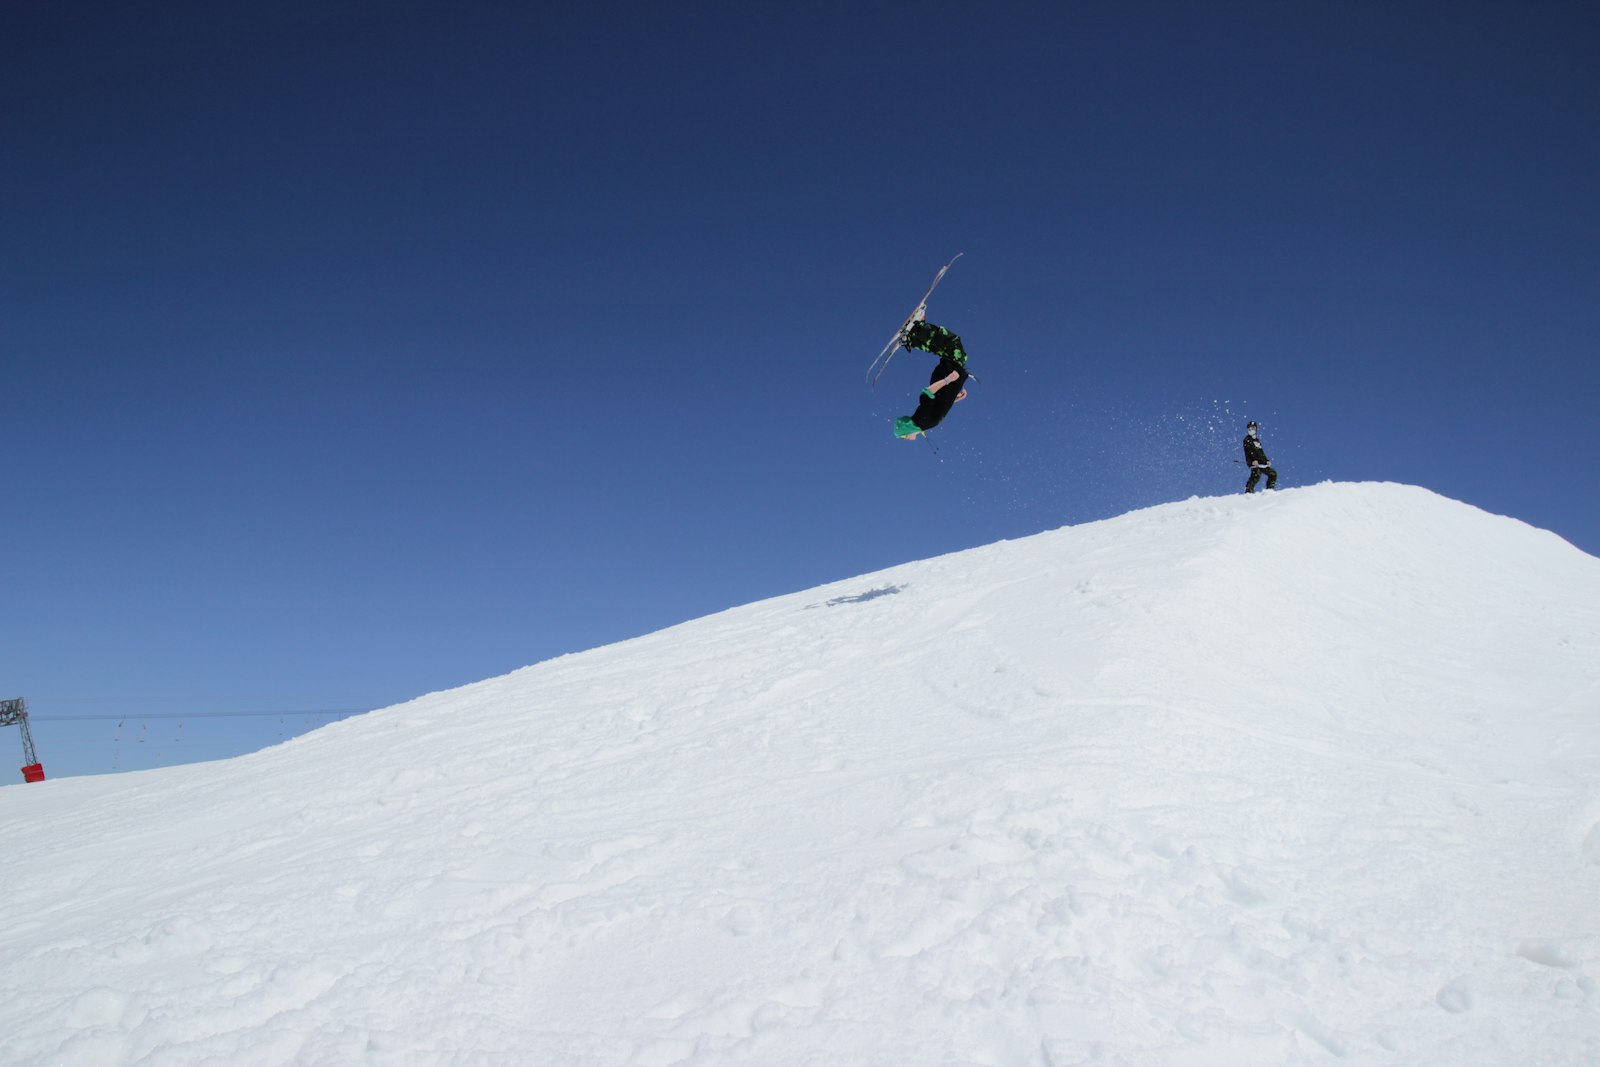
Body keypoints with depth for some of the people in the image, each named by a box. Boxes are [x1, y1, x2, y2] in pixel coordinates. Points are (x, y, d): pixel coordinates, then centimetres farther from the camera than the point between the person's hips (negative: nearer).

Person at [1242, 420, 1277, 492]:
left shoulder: (1257, 440, 28)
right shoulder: (1247, 440, 2)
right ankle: (1248, 491, -35)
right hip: (1255, 463, -9)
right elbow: (1248, 452, -13)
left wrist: (1267, 460, 18)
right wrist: (1253, 460, -28)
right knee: (1256, 476, -29)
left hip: (1262, 463, 9)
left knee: (1273, 474, 8)